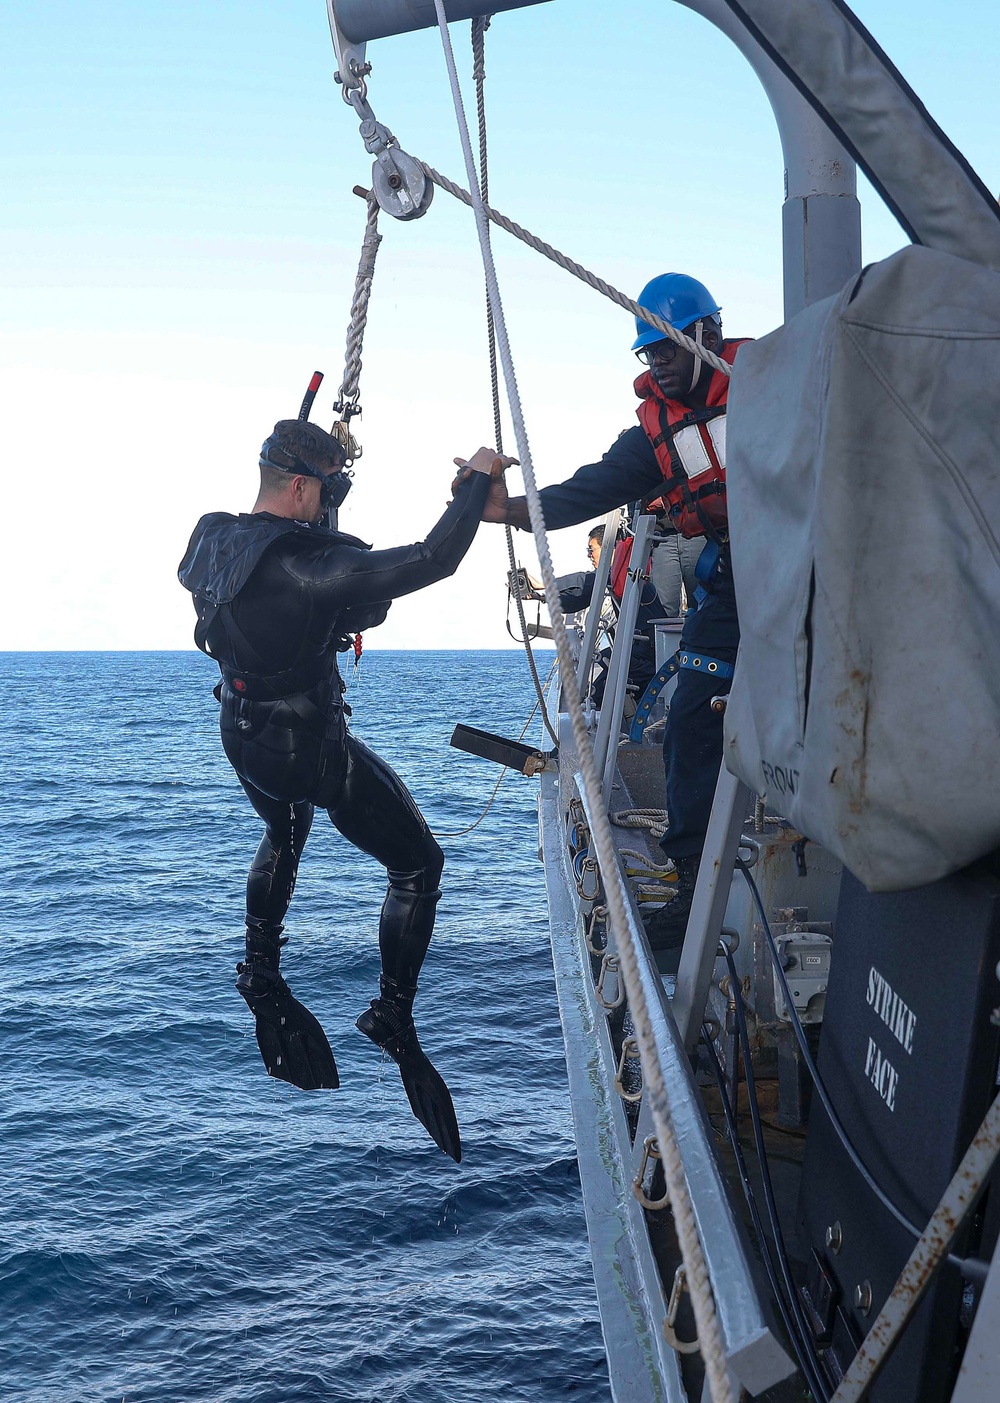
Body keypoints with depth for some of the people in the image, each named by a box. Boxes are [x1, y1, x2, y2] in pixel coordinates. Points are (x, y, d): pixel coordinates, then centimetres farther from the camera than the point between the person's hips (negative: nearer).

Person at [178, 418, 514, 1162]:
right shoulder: (305, 565, -30)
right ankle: (393, 1017, 12)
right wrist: (479, 478, -19)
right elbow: (432, 561, -32)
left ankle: (261, 975, 49)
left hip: (244, 735, 9)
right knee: (419, 865, 7)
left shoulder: (211, 539, -4)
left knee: (284, 837, 37)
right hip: (313, 750, -8)